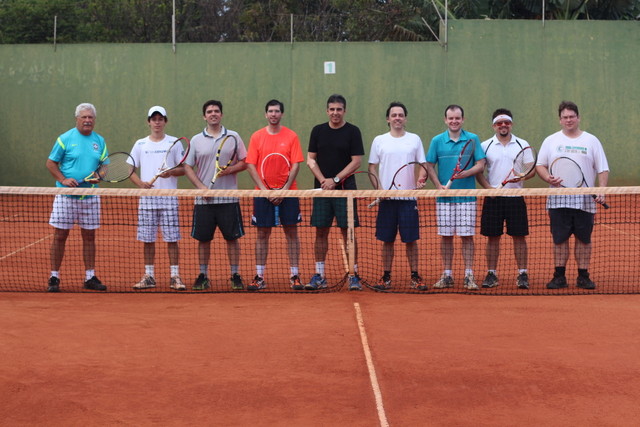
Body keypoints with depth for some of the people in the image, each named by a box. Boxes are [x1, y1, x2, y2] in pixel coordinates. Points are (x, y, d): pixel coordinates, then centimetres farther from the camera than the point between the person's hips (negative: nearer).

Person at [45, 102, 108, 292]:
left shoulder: (99, 141, 9)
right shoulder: (65, 139, -2)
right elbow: (51, 163, 0)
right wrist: (63, 179, -14)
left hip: (90, 196, 4)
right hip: (66, 196, -3)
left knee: (89, 235, 7)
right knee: (60, 235, -1)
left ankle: (90, 277, 14)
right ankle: (54, 277, 6)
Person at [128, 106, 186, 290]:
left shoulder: (174, 143, 6)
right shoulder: (140, 144, 10)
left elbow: (184, 168, 5)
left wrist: (171, 172, -16)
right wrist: (140, 183, -8)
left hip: (169, 198, -2)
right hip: (147, 198, 2)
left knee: (172, 239, -3)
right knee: (147, 239, 3)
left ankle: (174, 276, 2)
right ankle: (149, 276, 11)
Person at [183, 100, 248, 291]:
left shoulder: (233, 137, 5)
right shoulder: (196, 140, 7)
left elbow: (244, 162, 5)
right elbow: (188, 167, 6)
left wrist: (229, 170, -15)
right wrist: (201, 187, -8)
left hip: (229, 198, -1)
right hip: (204, 199, 1)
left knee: (232, 238, 1)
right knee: (203, 239, 4)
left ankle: (235, 275, 9)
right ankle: (203, 276, 13)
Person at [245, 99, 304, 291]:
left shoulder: (291, 136, 1)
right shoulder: (256, 137, 4)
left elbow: (295, 165, -3)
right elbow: (251, 165, 1)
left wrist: (284, 190, -13)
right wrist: (264, 189, -10)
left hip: (287, 193, -1)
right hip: (263, 194, 1)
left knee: (291, 233, 1)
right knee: (262, 234, 3)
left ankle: (295, 276, 6)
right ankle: (259, 277, 7)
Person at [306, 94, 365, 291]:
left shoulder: (353, 131, 0)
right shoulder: (318, 131, 9)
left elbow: (356, 161, -4)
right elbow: (310, 159, 8)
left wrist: (335, 180, -11)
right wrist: (322, 179, -8)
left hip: (345, 188, -3)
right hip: (322, 188, 3)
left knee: (348, 231, -3)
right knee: (321, 232, 3)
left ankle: (353, 275, 1)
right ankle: (319, 276, 9)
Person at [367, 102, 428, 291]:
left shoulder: (415, 139, 7)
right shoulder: (379, 141, 7)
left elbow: (423, 165, 8)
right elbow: (372, 168, 8)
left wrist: (421, 179, -13)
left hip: (409, 197, 0)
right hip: (386, 197, 0)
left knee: (411, 239, 0)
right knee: (387, 240, 4)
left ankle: (415, 277, 8)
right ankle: (386, 277, 11)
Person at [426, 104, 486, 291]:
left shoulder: (473, 139, 3)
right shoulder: (437, 141, 6)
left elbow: (480, 165, 0)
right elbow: (430, 166, 7)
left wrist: (466, 173, -18)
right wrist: (439, 186, -8)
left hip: (467, 196, -1)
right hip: (444, 197, 1)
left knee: (467, 236, -1)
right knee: (445, 236, 4)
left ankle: (469, 275, 3)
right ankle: (447, 275, 12)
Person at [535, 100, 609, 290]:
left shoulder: (591, 141, 7)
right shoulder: (550, 141, 9)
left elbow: (602, 169, 5)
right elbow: (540, 165, 9)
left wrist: (602, 191, -10)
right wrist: (548, 178, -12)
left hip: (585, 201, 0)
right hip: (558, 201, 0)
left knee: (584, 239, 2)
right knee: (559, 239, 1)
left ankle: (583, 276, 9)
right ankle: (559, 276, 7)